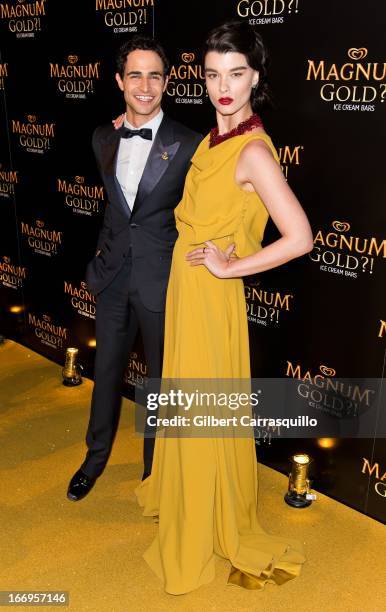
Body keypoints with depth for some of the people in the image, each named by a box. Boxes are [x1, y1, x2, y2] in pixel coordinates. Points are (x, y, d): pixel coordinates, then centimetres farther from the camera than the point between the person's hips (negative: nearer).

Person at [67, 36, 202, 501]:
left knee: (162, 376, 13)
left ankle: (155, 465, 36)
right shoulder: (103, 138, 3)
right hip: (112, 275, 5)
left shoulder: (187, 145, -13)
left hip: (161, 280, -4)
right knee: (107, 370, 19)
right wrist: (104, 254, 15)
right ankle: (96, 455, 41)